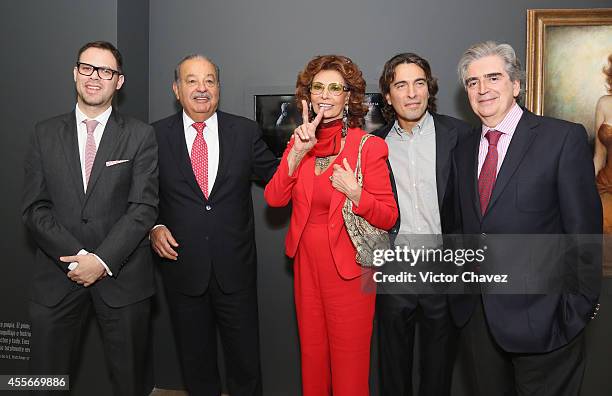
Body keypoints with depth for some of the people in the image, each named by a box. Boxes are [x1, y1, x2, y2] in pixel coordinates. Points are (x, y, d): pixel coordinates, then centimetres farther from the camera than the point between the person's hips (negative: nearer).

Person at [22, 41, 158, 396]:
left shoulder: (141, 136, 0)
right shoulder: (46, 134, 7)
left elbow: (144, 207, -7)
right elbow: (35, 208, 1)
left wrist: (103, 260, -15)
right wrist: (76, 257, -11)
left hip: (122, 275, -1)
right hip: (58, 274, 2)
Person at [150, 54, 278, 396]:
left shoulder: (246, 131, 0)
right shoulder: (157, 135, -1)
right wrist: (154, 228, -10)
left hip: (235, 268, 0)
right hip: (182, 266, 1)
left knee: (245, 358, 15)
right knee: (195, 360, 20)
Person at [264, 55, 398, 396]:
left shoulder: (369, 147, -10)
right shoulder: (300, 142, 4)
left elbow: (389, 217, -9)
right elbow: (274, 199, -7)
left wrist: (355, 193, -26)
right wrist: (297, 153, -18)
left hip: (348, 268, -4)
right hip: (306, 263, 5)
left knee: (348, 361, 10)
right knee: (312, 353, 20)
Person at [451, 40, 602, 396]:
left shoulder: (564, 138, -9)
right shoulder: (464, 150, 8)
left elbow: (584, 228, -10)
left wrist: (581, 306, -9)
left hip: (540, 314, -5)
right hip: (478, 313, 5)